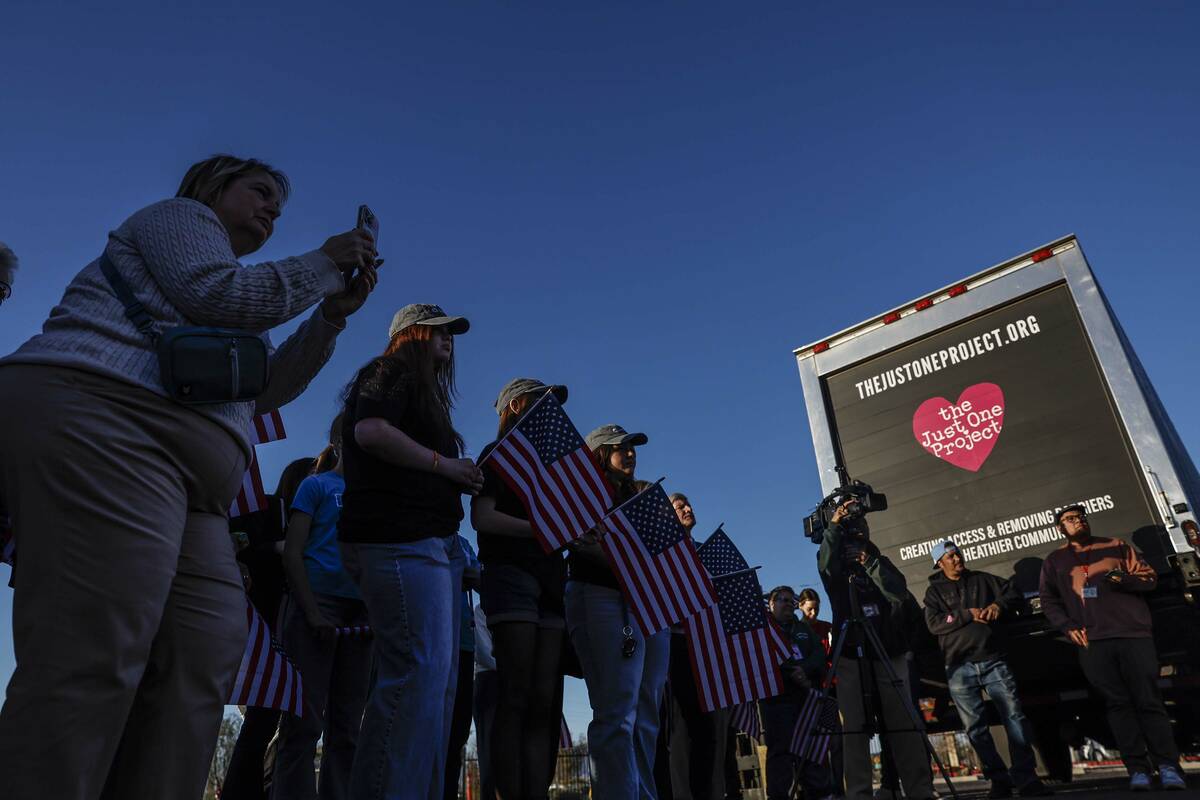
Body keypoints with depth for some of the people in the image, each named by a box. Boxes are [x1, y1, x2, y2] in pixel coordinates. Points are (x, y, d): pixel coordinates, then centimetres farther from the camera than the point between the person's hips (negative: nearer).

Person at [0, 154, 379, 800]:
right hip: (100, 418, -9)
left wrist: (331, 315, 24)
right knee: (90, 662, -19)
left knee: (204, 661, -4)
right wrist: (321, 265, 7)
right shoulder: (182, 214, 15)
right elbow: (218, 294, -6)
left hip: (181, 490, 9)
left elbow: (263, 389, 30)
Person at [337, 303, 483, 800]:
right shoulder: (391, 372, 1)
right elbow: (371, 431, -19)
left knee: (438, 682, 8)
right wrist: (445, 464, -12)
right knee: (418, 675, -15)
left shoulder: (424, 391, 29)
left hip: (434, 543, 10)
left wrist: (462, 479, 11)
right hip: (400, 541, -10)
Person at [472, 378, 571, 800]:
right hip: (511, 573, -7)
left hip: (550, 579, 7)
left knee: (543, 703, 0)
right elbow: (482, 517, -10)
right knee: (516, 698, -11)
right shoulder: (497, 454, 6)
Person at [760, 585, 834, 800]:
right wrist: (794, 674, -16)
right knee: (781, 748, -10)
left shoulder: (804, 627, 23)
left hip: (809, 694, 5)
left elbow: (820, 654, 7)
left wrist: (804, 669, -12)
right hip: (778, 696, -5)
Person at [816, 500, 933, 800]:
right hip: (851, 657, -2)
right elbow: (825, 563, -19)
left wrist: (869, 562, -12)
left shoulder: (881, 562, 12)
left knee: (904, 725, -1)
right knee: (855, 727, -5)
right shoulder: (835, 569, 6)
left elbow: (899, 593, -5)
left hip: (889, 653, 2)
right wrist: (834, 525, -27)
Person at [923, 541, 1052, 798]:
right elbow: (934, 623, -5)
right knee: (975, 726, 1)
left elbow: (1013, 592, 15)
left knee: (1015, 717, -6)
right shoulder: (935, 590, 8)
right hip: (959, 667, -1)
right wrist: (967, 614, -13)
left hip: (993, 660, 1)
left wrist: (998, 605, -5)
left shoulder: (982, 579, 15)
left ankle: (1026, 778, 1)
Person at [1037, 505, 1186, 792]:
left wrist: (1122, 579, -12)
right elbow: (1048, 601, 13)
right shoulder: (1054, 561, 13)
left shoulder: (1116, 547, 13)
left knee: (1149, 700, -3)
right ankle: (1137, 769, 2)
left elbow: (1150, 578, 9)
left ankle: (1168, 766, 4)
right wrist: (1068, 627, -2)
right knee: (1118, 704, 0)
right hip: (1092, 641, 1)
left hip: (1133, 634, 0)